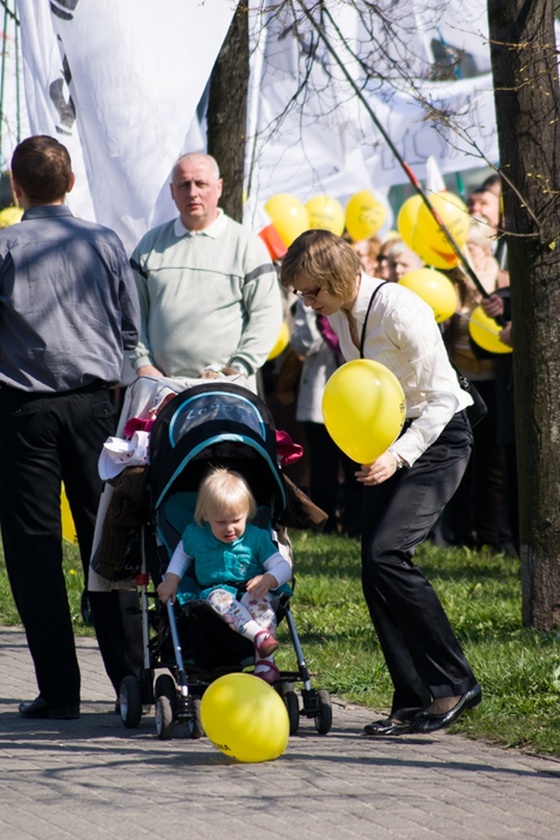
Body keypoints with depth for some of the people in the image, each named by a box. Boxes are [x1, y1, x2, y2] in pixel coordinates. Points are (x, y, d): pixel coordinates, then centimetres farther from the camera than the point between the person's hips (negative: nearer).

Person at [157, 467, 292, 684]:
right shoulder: (195, 535, 5)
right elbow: (182, 554, 25)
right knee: (219, 598, -36)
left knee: (260, 598, -36)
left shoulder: (257, 538, 0)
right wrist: (171, 579, 6)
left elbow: (282, 566, -4)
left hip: (249, 592, 0)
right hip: (213, 591, 1)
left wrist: (269, 579, -27)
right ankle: (259, 636, -59)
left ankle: (265, 660, -46)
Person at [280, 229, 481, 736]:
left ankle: (454, 682, -11)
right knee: (375, 566, -1)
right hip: (388, 441, 8)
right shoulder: (338, 315, 3)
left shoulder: (399, 309, -22)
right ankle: (413, 703, 4)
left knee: (386, 553, -21)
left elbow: (442, 397, -20)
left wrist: (399, 456, -28)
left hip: (438, 438, -8)